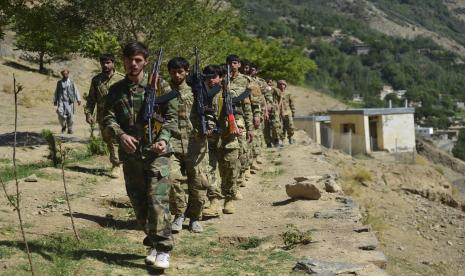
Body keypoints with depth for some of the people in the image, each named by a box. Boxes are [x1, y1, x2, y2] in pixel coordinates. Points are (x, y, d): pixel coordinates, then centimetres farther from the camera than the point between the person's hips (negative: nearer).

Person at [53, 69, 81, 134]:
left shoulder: (71, 82, 9)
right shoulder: (59, 82, 12)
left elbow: (76, 91, 6)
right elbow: (56, 92, 17)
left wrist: (78, 99, -3)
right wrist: (55, 101, 15)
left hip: (69, 101, 0)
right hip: (61, 101, 0)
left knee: (70, 115, -3)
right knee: (60, 113, -14)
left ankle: (70, 129, 12)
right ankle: (63, 126, 11)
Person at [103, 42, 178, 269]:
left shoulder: (158, 86, 1)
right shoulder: (116, 90, 9)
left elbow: (171, 116, 1)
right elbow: (108, 117, 3)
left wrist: (163, 139, -14)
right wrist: (120, 135, -16)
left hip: (156, 153, -4)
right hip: (130, 154, 4)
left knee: (157, 201, -12)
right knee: (139, 203, 10)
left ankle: (163, 250, -8)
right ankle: (154, 243, 26)